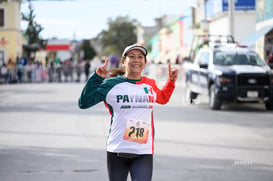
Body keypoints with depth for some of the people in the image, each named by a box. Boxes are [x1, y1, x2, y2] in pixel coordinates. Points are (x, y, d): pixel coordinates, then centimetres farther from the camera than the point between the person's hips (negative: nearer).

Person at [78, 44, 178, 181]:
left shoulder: (150, 85, 10)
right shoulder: (111, 84, -1)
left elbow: (163, 98, 33)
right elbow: (83, 103, -4)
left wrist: (171, 81, 19)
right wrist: (97, 78, -11)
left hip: (144, 154, 1)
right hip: (117, 151, -1)